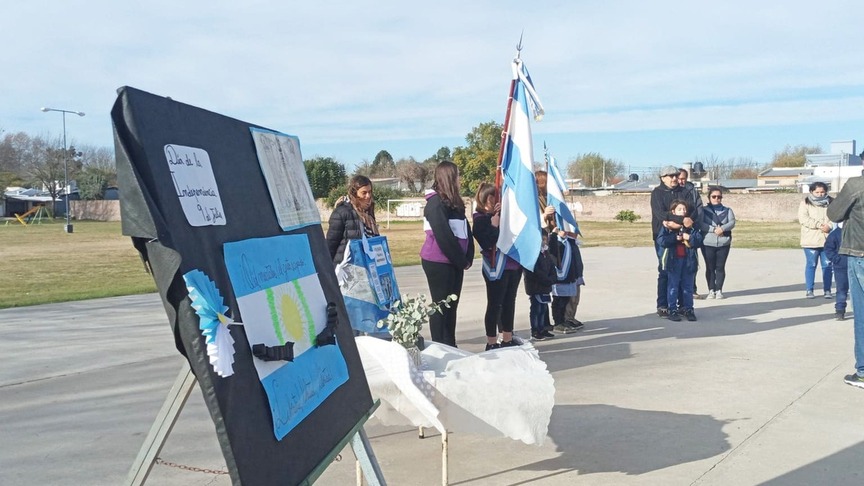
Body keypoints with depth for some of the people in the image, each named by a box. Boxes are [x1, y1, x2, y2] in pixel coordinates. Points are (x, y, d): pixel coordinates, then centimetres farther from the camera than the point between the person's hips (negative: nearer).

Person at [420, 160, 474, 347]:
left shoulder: (454, 203, 14)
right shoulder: (435, 203, -12)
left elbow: (466, 231, 10)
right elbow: (443, 236, -18)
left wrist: (467, 258, -1)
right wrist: (461, 260, -12)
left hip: (454, 262, 8)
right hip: (439, 263, -8)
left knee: (451, 305, 11)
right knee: (441, 305, -1)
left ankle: (450, 347, 19)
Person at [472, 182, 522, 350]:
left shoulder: (504, 214, 13)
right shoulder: (480, 218, -7)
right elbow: (487, 243, -17)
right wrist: (494, 224, -22)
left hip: (514, 265, 7)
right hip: (496, 268, -7)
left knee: (509, 303, 13)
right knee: (495, 305, -1)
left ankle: (508, 340, 23)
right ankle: (491, 343, 7)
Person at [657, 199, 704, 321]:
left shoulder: (691, 225, 8)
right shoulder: (667, 225, -1)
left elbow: (699, 240, 0)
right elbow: (661, 240, -12)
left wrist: (689, 237, -17)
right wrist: (675, 238, -17)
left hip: (688, 259, 3)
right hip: (673, 259, -2)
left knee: (688, 286, 8)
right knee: (673, 286, 2)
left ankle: (688, 309, 17)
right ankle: (673, 310, 7)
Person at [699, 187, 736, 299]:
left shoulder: (727, 210, 11)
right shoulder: (704, 210, 5)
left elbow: (732, 222, -3)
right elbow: (700, 224, -8)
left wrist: (722, 228, -21)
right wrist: (714, 229, -20)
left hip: (724, 243, 1)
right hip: (707, 243, -1)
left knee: (720, 267, 3)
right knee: (710, 267, 2)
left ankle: (719, 290, 10)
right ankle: (711, 290, 9)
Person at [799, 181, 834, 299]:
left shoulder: (830, 203, 10)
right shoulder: (805, 203, 1)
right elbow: (803, 219, -11)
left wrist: (829, 226, -18)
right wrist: (820, 225, -18)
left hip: (827, 240, 2)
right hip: (811, 241, -2)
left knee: (827, 266, 5)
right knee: (811, 265, 4)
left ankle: (827, 290, 13)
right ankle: (809, 290, 10)